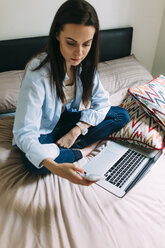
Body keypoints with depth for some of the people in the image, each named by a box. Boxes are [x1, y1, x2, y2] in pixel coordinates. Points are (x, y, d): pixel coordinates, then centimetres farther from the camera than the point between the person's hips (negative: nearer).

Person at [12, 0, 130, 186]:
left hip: (67, 119, 5)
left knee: (121, 116, -9)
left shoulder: (85, 64, -13)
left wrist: (76, 130, -21)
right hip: (41, 131, -4)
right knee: (33, 163, -36)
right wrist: (55, 167, -50)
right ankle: (83, 151, -11)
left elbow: (102, 102, -6)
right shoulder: (38, 72, -31)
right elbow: (24, 133, -34)